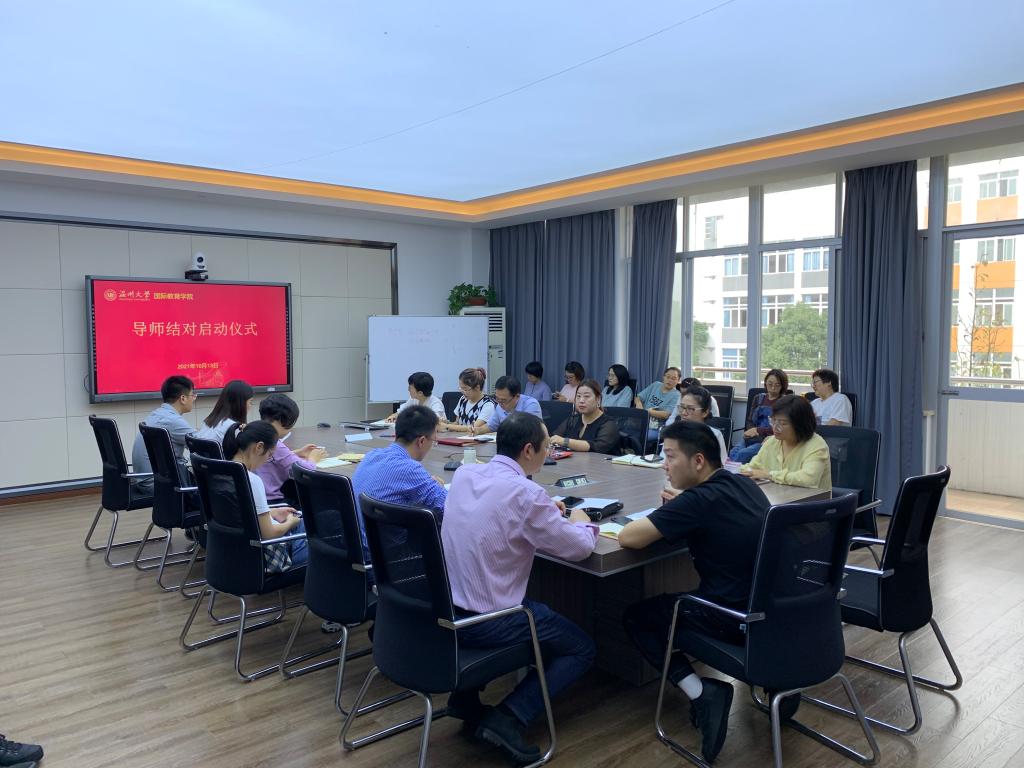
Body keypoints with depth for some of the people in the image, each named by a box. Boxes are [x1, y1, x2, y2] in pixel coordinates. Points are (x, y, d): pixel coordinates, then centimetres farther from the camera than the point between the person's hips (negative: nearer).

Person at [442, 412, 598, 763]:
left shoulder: (463, 474, 1)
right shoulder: (525, 493, -20)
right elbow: (579, 548, -10)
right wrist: (581, 522, 11)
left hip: (446, 608, 7)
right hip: (487, 620, -7)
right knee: (582, 649, 13)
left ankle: (465, 695, 27)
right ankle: (507, 719, 0)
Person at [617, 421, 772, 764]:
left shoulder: (698, 499, -20)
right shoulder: (745, 484, 4)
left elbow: (628, 538, -21)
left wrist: (663, 517, 0)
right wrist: (680, 509, 9)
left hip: (737, 617, -8)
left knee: (636, 615, 10)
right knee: (688, 599, 35)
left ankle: (700, 691, -3)